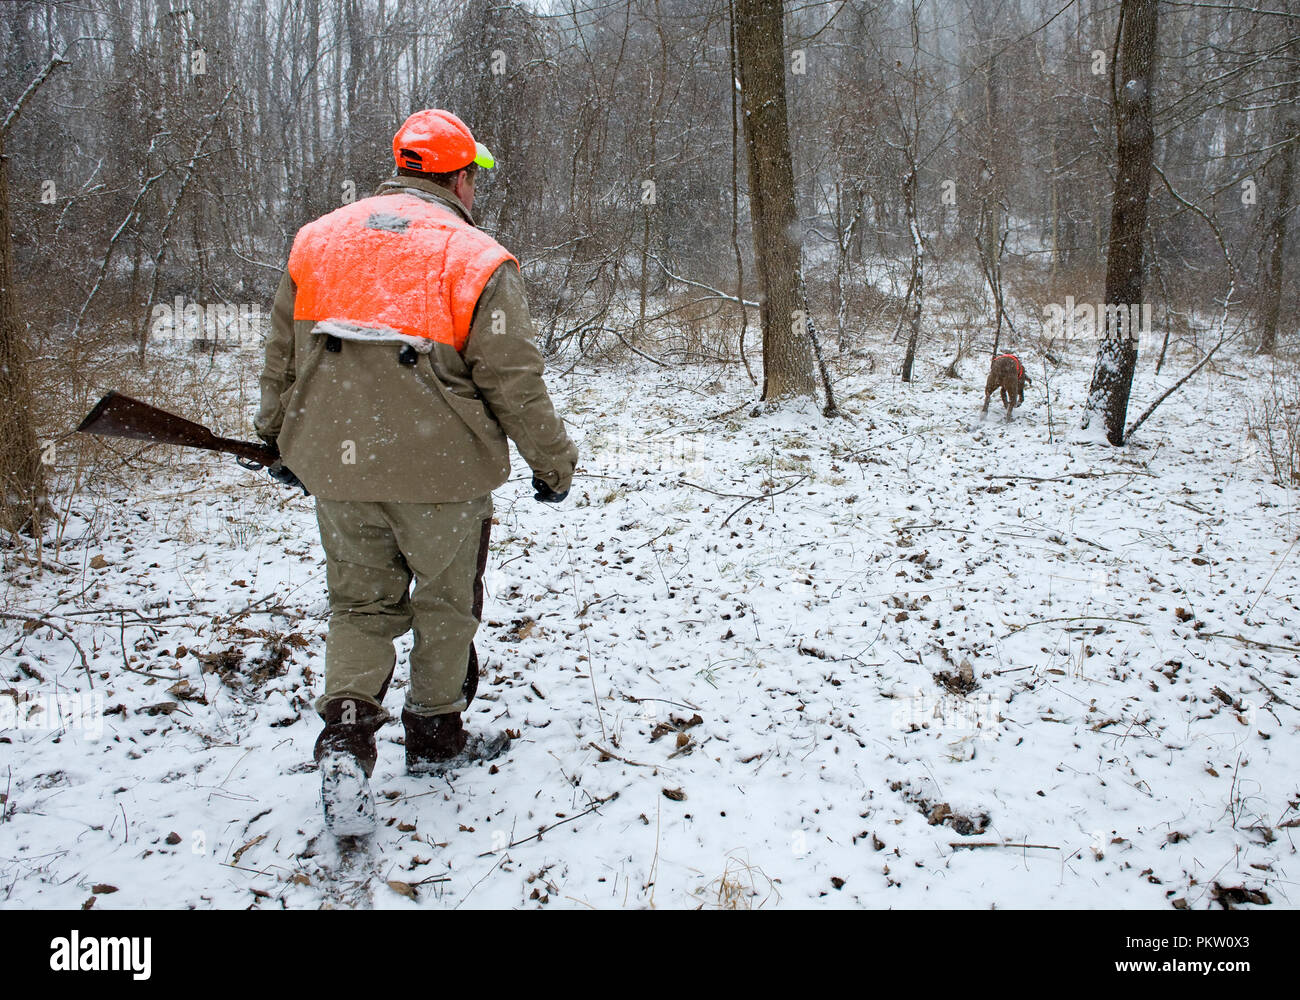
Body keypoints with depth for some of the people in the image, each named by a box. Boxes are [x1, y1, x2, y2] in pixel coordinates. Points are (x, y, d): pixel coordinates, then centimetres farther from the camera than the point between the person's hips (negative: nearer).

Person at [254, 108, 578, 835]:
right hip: (441, 470, -4)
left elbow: (283, 354, 13)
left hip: (335, 464, 4)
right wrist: (555, 463, 2)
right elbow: (513, 381, -10)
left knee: (360, 602, 18)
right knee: (446, 601, 17)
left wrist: (282, 439, 25)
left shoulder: (319, 238, 7)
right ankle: (435, 733, 32)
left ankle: (347, 731, 1)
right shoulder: (477, 259, -9)